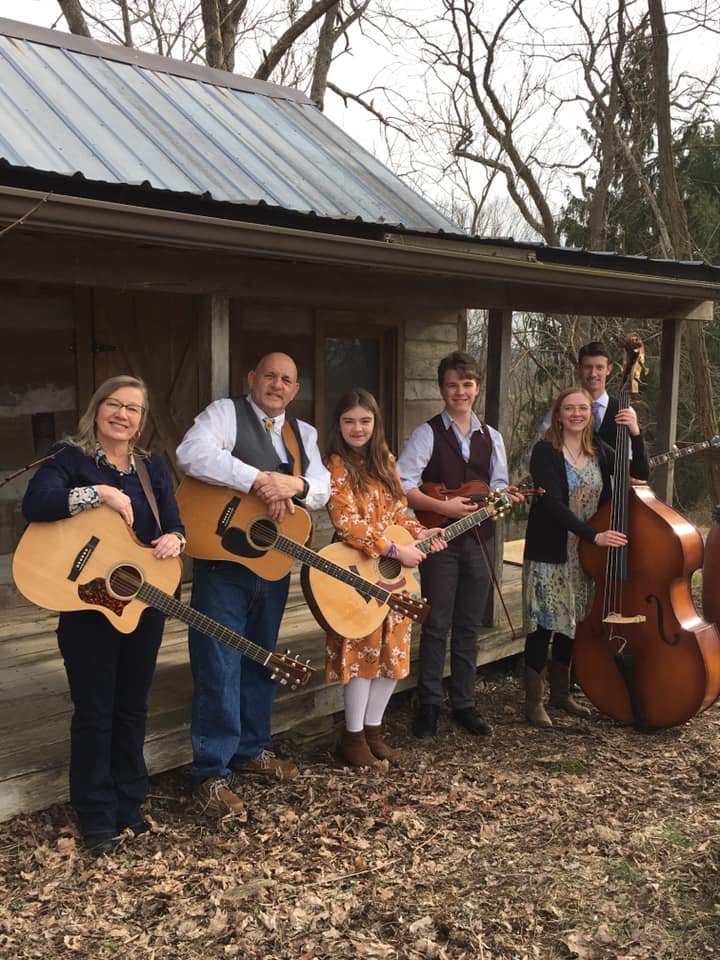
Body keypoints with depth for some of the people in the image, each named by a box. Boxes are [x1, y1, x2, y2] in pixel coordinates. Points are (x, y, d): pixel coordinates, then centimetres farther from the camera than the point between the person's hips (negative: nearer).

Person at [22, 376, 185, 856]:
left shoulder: (154, 467, 10)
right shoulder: (70, 459, -5)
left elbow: (174, 522, 5)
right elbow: (34, 504, -23)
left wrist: (174, 539, -18)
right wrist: (100, 493, -28)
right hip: (88, 605, -4)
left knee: (132, 708, 14)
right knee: (94, 712, 4)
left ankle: (129, 804, 29)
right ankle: (97, 818, 18)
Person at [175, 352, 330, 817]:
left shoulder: (304, 433, 14)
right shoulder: (225, 412, -3)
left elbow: (323, 489, 4)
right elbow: (193, 453, -23)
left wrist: (295, 484, -19)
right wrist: (260, 480, -25)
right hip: (223, 560, -6)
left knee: (260, 662, 17)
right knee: (219, 668, -5)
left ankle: (251, 749, 33)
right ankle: (212, 772, 4)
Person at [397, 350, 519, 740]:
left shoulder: (491, 437, 11)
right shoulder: (428, 434, -4)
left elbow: (498, 487, 14)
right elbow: (402, 485, -12)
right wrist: (443, 506, -19)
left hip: (479, 539, 4)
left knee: (469, 627, 10)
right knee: (437, 626, 1)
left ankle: (464, 704, 20)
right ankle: (429, 705, 13)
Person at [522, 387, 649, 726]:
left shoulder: (600, 452, 8)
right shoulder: (545, 451, -10)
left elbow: (640, 476, 1)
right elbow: (553, 504, -20)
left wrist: (635, 434, -11)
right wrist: (594, 535, -27)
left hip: (585, 555, 6)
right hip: (550, 553, -5)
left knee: (570, 622, 14)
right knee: (544, 624, -2)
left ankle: (560, 692, 29)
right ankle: (533, 700, 10)